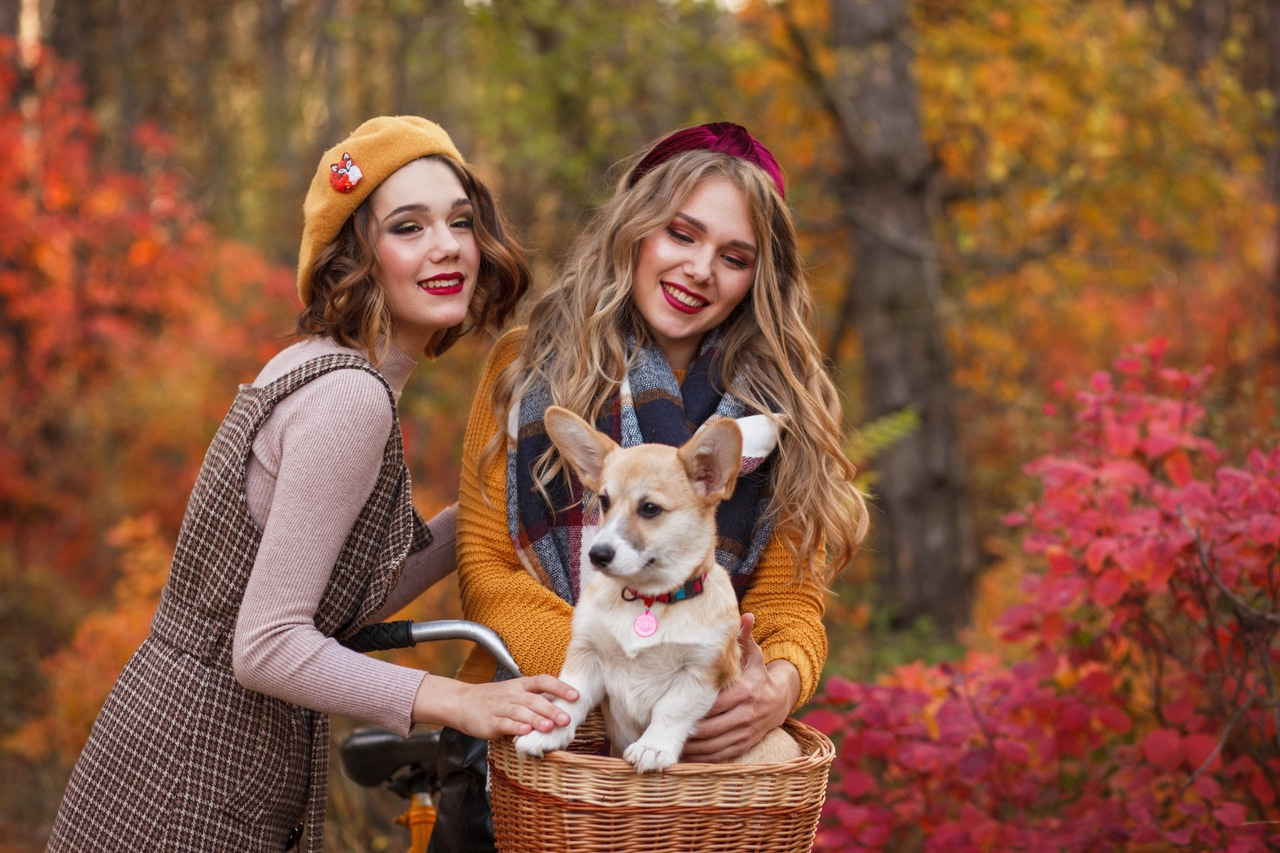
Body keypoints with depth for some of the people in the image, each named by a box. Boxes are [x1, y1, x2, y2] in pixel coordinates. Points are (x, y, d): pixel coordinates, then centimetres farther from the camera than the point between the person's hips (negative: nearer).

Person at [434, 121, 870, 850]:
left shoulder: (781, 407, 8)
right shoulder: (528, 369, 3)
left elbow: (791, 596, 3)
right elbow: (486, 569, -2)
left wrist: (778, 684, -19)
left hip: (706, 751, 2)